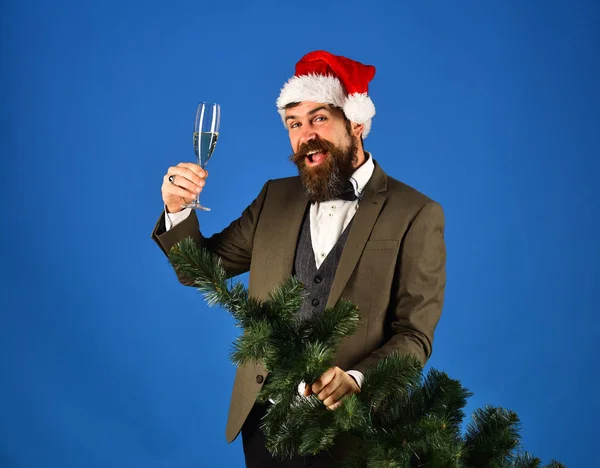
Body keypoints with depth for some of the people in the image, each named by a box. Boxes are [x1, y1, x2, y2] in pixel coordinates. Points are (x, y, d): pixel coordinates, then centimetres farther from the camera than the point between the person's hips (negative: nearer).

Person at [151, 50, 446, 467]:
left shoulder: (416, 214, -9)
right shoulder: (276, 197, 6)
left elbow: (414, 335, -11)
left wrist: (354, 380, -27)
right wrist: (179, 210, -11)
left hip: (350, 426, -4)